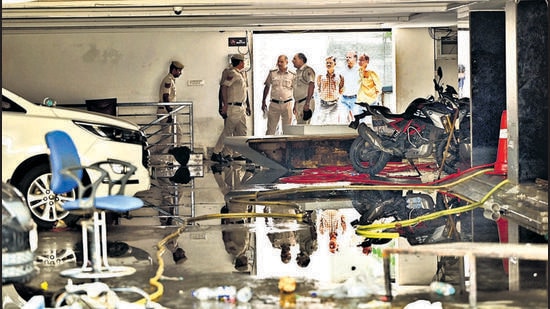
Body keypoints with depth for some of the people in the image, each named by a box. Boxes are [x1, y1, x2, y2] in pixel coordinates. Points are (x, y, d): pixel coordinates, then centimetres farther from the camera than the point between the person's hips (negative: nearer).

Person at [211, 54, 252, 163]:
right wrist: (225, 105, -25)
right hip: (233, 107, -10)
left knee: (242, 131, 9)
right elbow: (224, 87, -20)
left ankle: (237, 154, 15)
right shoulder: (232, 73, -12)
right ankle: (216, 153, -3)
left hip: (241, 107, 10)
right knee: (228, 131, -8)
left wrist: (248, 106, 22)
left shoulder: (242, 74, 17)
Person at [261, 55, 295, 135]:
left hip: (287, 104, 0)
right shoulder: (272, 73, 6)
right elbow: (267, 87, 15)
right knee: (270, 129, 0)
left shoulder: (292, 76, 2)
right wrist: (263, 101, 13)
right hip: (274, 104, 0)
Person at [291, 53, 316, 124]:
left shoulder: (307, 70, -9)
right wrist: (295, 105, 22)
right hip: (299, 102, 9)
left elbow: (311, 86, -18)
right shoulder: (298, 71, 20)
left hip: (305, 102, -9)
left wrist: (307, 103, -25)